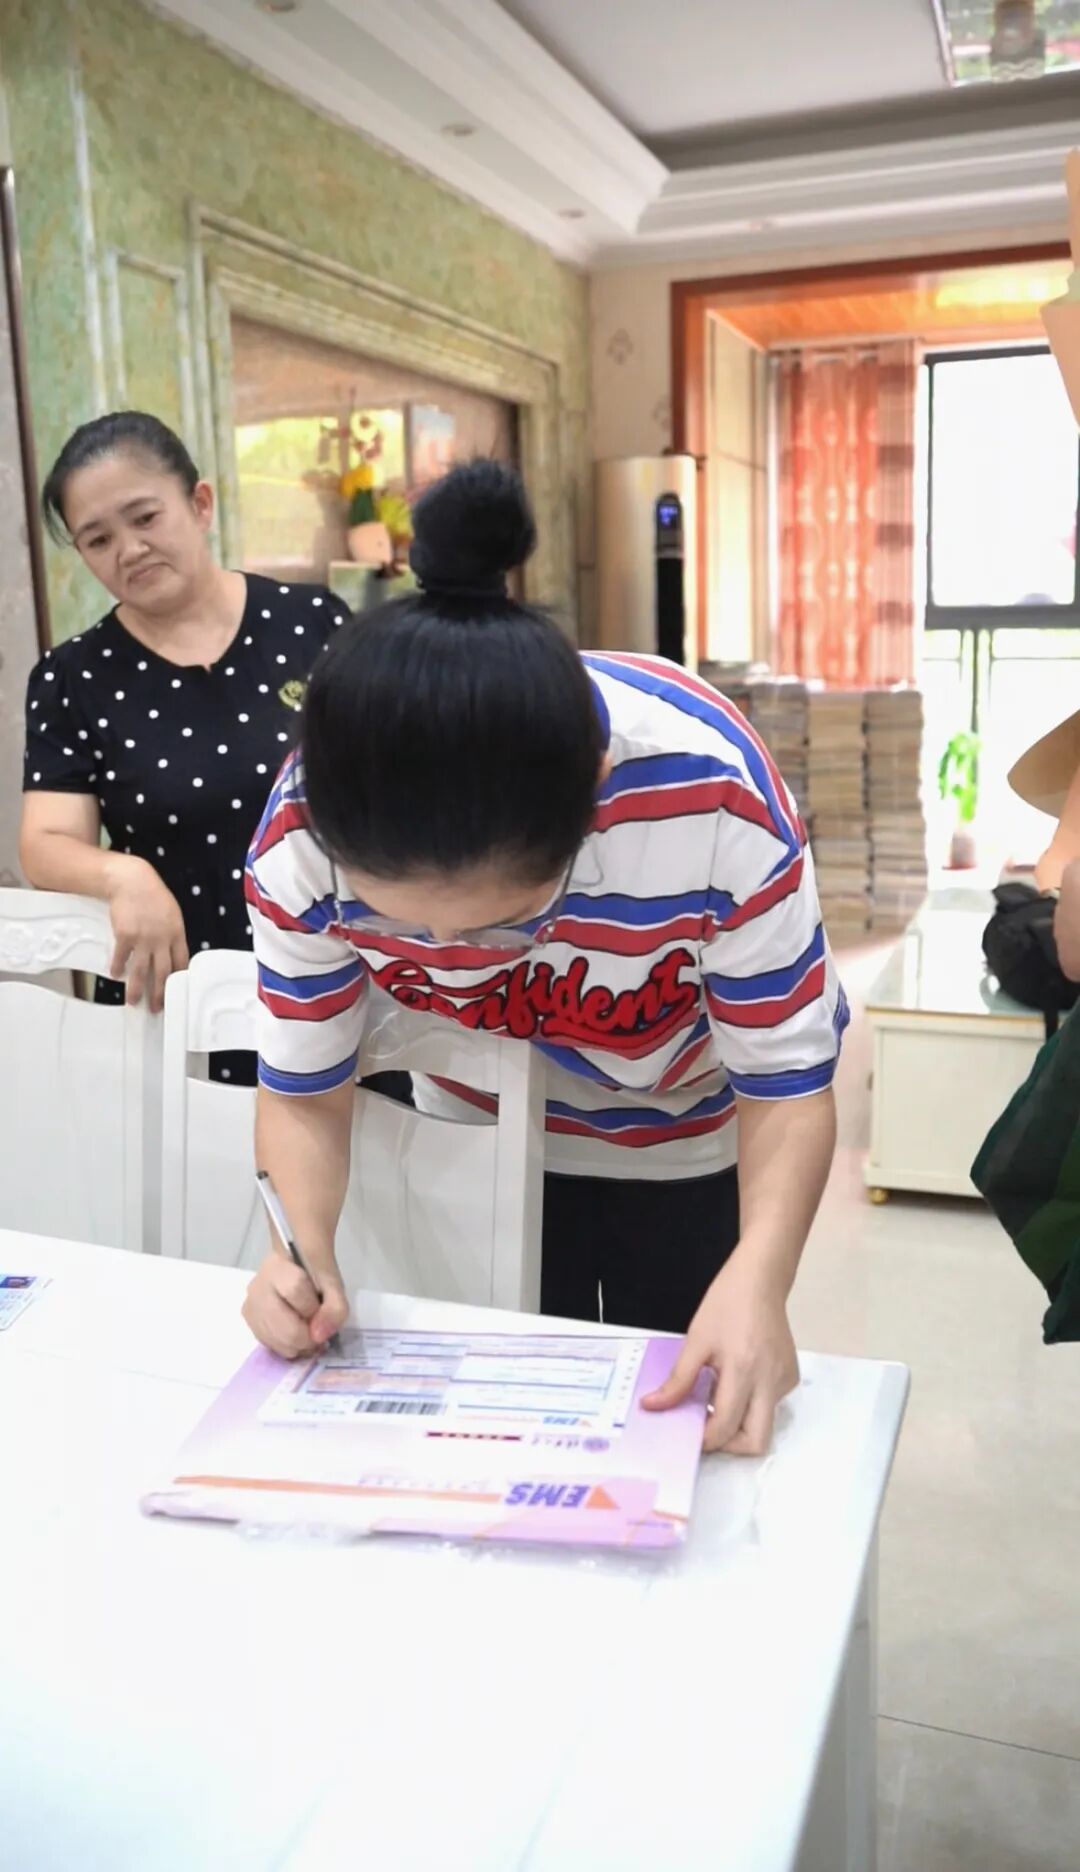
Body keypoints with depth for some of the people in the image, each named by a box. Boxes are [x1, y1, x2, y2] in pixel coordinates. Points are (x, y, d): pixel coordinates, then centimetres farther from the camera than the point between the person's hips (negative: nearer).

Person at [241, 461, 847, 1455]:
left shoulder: (714, 799, -38)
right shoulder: (302, 839, -32)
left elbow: (785, 1083, -26)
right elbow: (305, 1092, -17)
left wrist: (758, 1277, -44)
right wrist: (303, 1249, -37)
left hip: (687, 1145, -1)